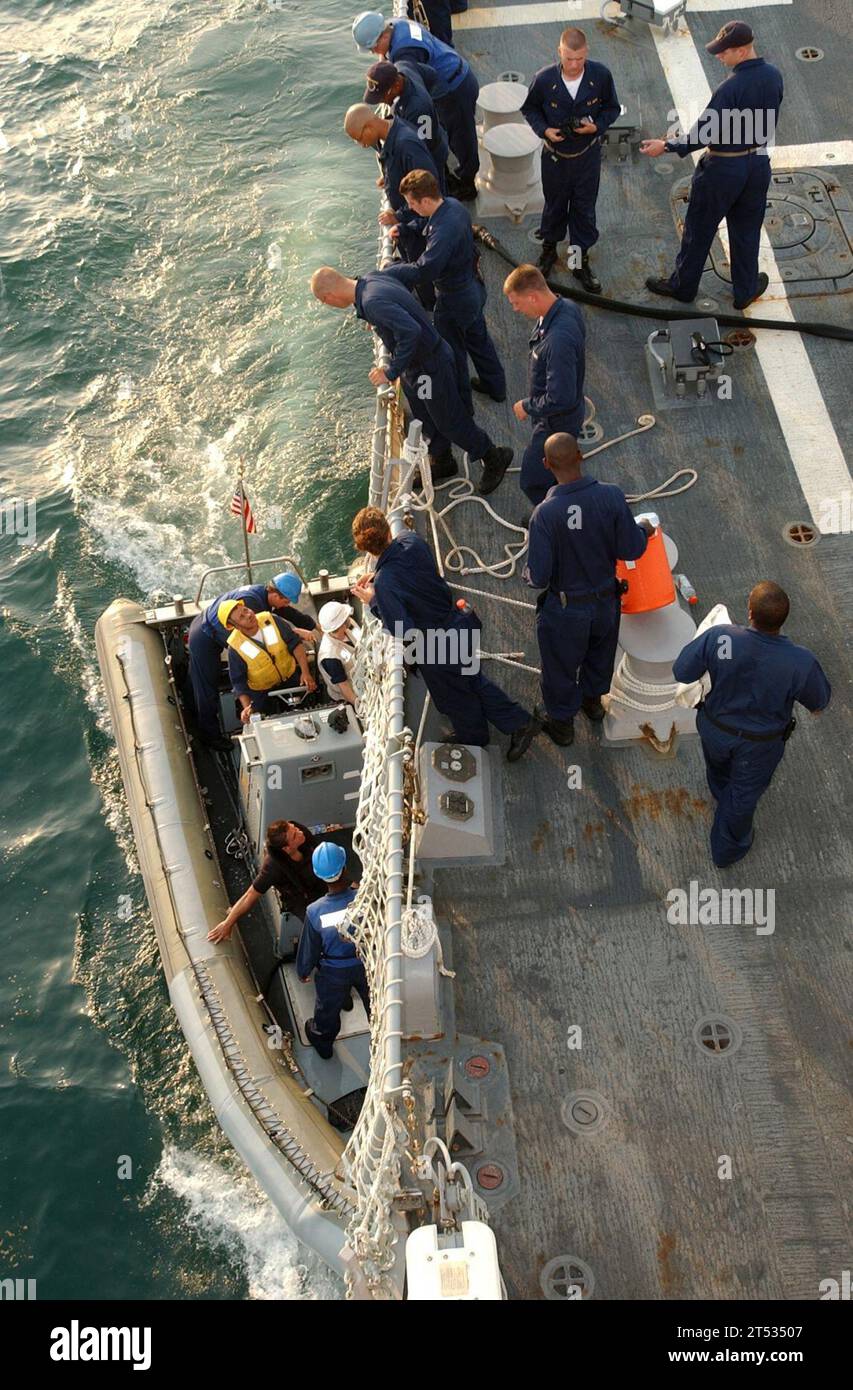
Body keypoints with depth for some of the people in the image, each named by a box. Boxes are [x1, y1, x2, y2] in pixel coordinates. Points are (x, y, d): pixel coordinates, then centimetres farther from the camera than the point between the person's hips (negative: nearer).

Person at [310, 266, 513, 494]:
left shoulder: (373, 302, -34)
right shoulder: (371, 277, -5)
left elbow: (410, 332, -42)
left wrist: (391, 372, -31)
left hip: (430, 366, -9)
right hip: (414, 364, 9)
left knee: (449, 420, 9)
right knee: (425, 419, 26)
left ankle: (494, 458, 29)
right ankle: (442, 462, 48)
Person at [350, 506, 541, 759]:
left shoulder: (385, 584, -34)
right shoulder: (411, 541, -14)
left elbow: (404, 632, -29)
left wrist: (373, 601, -20)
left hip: (435, 648, -6)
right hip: (459, 624, 6)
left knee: (454, 696, 25)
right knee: (472, 679, 32)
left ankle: (473, 739, 54)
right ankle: (520, 723, 38)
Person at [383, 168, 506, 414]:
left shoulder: (444, 231, -39)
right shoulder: (452, 205, -9)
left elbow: (422, 271, -45)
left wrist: (382, 274, -39)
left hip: (454, 301, -9)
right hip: (473, 289, 9)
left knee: (452, 352, 14)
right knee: (478, 337, 29)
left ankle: (461, 403, 36)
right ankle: (496, 386, 49)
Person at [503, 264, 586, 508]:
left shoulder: (558, 340, -39)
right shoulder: (566, 307, -8)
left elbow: (560, 399, -36)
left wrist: (528, 406, -18)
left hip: (556, 423, -9)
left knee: (532, 481, 8)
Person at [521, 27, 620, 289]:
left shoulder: (601, 75, -19)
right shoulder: (545, 78, -20)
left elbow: (612, 108, -2)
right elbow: (529, 108, -2)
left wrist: (597, 126, -22)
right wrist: (544, 130, -19)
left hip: (588, 156, 0)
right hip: (555, 156, 0)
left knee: (585, 208, 14)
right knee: (554, 205, 20)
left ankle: (581, 260, 33)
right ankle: (549, 248, 46)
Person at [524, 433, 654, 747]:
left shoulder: (545, 514, -30)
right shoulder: (611, 496, -22)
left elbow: (539, 577, -24)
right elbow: (631, 550, -12)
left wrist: (528, 576, 0)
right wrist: (643, 528, 9)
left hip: (564, 611, -3)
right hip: (606, 601, 3)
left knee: (561, 667, 23)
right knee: (600, 652, 33)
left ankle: (562, 723, 45)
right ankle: (593, 700, 59)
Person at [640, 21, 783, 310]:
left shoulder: (730, 88, -27)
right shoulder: (773, 76, -6)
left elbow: (705, 134, -25)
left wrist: (667, 146, -18)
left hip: (723, 168, -6)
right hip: (758, 163, 6)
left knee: (699, 231, 12)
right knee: (746, 232, 19)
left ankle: (683, 286, 28)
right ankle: (745, 291, 30)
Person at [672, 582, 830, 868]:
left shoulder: (718, 637, -35)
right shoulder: (802, 662, -35)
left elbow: (682, 672, -20)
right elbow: (819, 702, -15)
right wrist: (815, 706, 8)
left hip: (715, 729, 2)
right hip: (760, 743, -1)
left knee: (718, 770, 36)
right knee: (744, 793, 27)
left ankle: (721, 796, 71)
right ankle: (728, 849, 52)